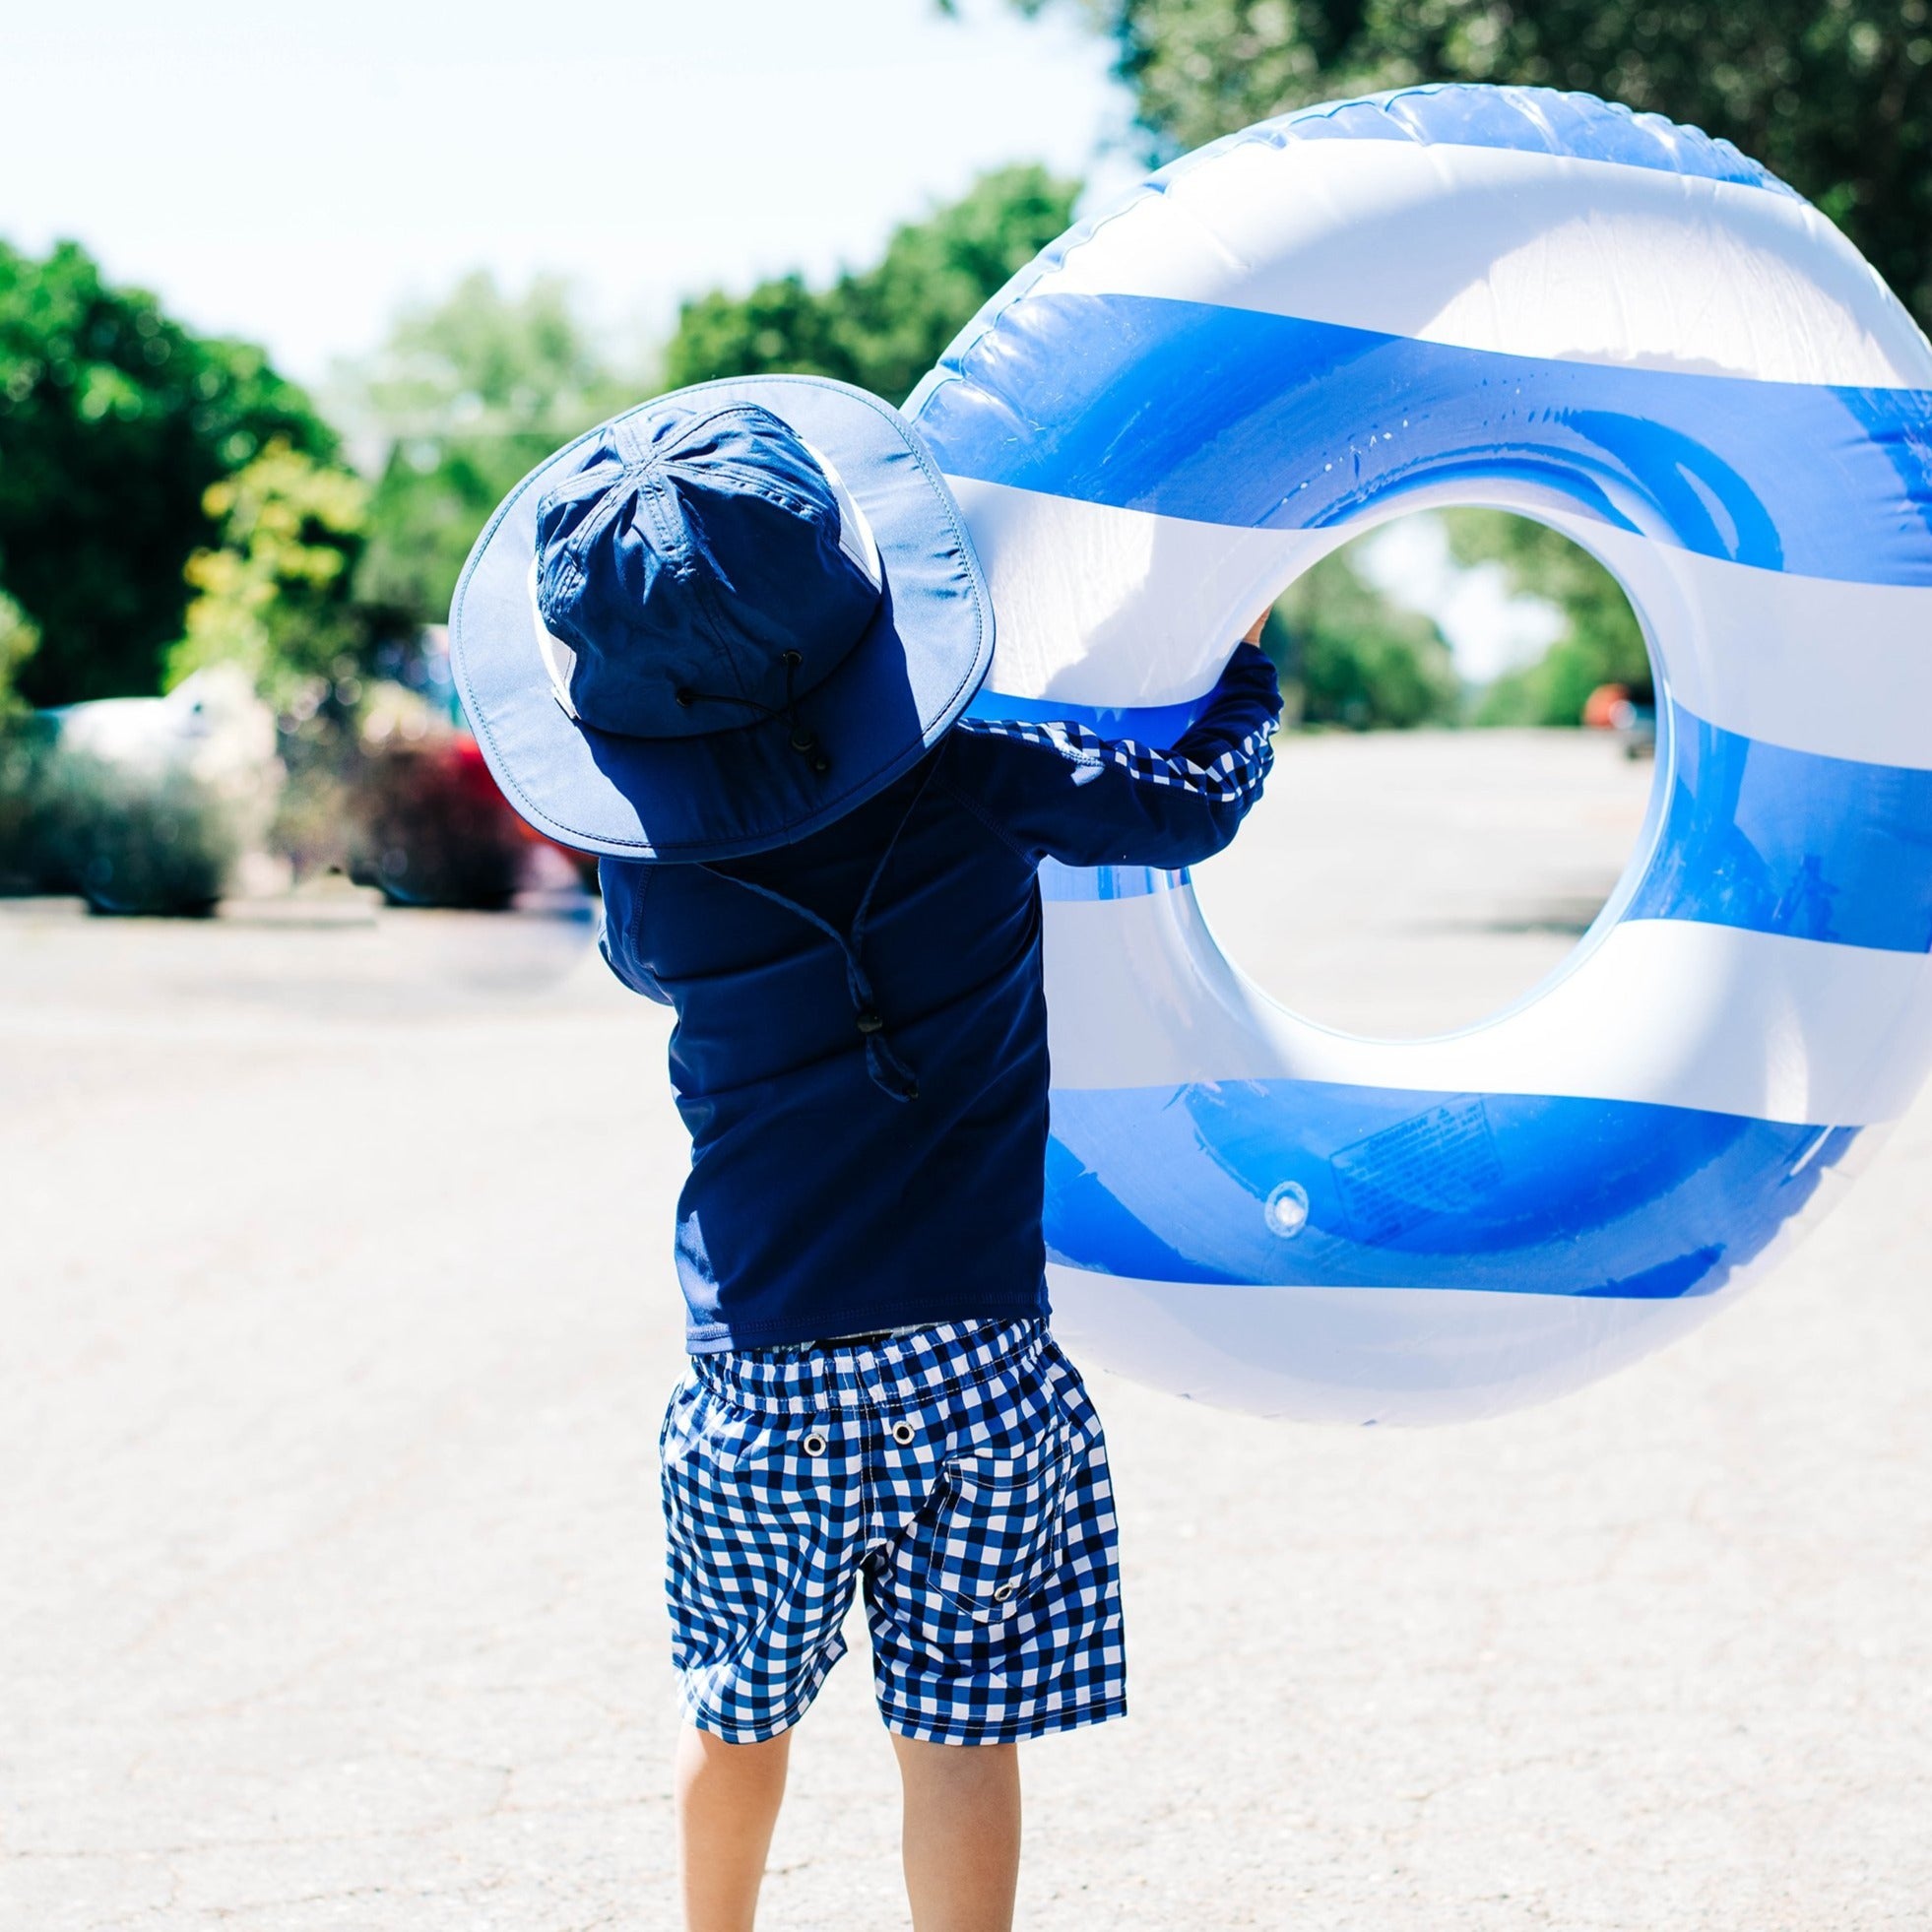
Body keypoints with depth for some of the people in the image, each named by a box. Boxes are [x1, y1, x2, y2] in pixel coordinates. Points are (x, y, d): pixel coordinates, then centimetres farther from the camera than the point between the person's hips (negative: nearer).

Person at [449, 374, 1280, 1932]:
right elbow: (1199, 800, 0)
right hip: (970, 1362, -2)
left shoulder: (650, 871, -8)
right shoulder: (974, 784, -12)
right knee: (958, 1729, 4)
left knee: (740, 1712, 20)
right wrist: (1248, 664, 21)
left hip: (758, 1375, 2)